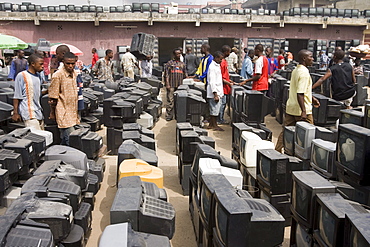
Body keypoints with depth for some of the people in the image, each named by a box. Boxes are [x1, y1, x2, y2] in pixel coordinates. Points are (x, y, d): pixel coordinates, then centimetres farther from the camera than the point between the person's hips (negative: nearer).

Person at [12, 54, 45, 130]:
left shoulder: (39, 76, 14)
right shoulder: (21, 76, -7)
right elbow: (16, 96, -6)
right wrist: (15, 113, -7)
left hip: (39, 113, 8)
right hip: (29, 114, -8)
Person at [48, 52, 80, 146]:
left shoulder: (74, 74, 9)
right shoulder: (58, 75, -13)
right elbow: (52, 97, -7)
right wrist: (52, 113, -2)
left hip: (73, 113, 7)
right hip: (64, 113, -7)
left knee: (64, 140, 13)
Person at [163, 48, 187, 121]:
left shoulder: (182, 64, 18)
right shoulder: (169, 63, 6)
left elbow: (185, 75, 21)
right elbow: (166, 74, 0)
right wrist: (167, 84, -8)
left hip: (180, 85, 4)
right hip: (171, 85, -4)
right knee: (170, 101, -6)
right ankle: (169, 116, -1)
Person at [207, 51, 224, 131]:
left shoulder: (217, 65, 15)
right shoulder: (212, 67, -16)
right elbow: (212, 82, -21)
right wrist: (215, 94, -24)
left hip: (218, 92, 10)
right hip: (214, 92, -10)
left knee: (213, 109, 14)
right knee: (215, 109, -2)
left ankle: (211, 125, 22)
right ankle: (215, 126, 7)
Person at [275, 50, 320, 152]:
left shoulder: (295, 70, 12)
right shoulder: (304, 73, -18)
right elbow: (299, 94, -25)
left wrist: (312, 98, 28)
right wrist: (303, 111, -27)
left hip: (291, 108, 9)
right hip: (301, 109, -9)